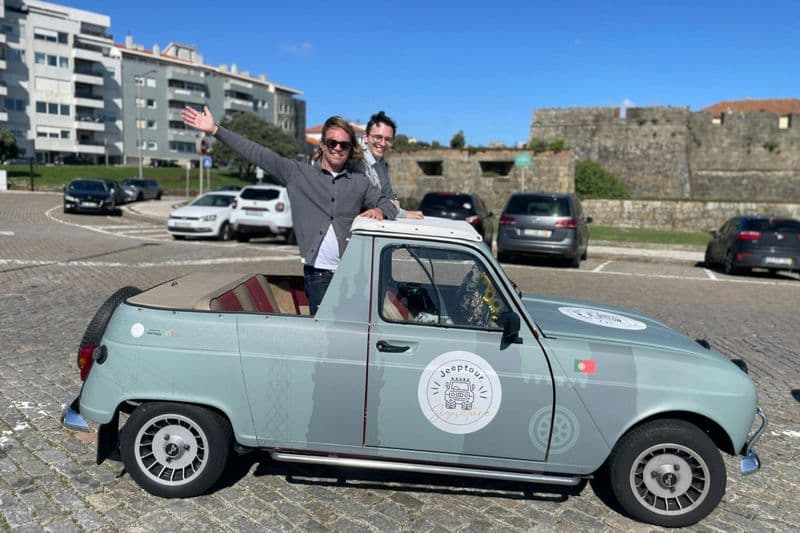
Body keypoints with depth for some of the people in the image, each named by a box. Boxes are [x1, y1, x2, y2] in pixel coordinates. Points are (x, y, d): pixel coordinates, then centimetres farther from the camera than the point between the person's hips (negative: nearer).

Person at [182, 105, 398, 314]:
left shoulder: (360, 182, 12)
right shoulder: (298, 173, 7)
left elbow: (389, 205, 16)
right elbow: (258, 154, 4)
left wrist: (379, 211, -9)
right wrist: (215, 130, 1)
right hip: (318, 274, -1)